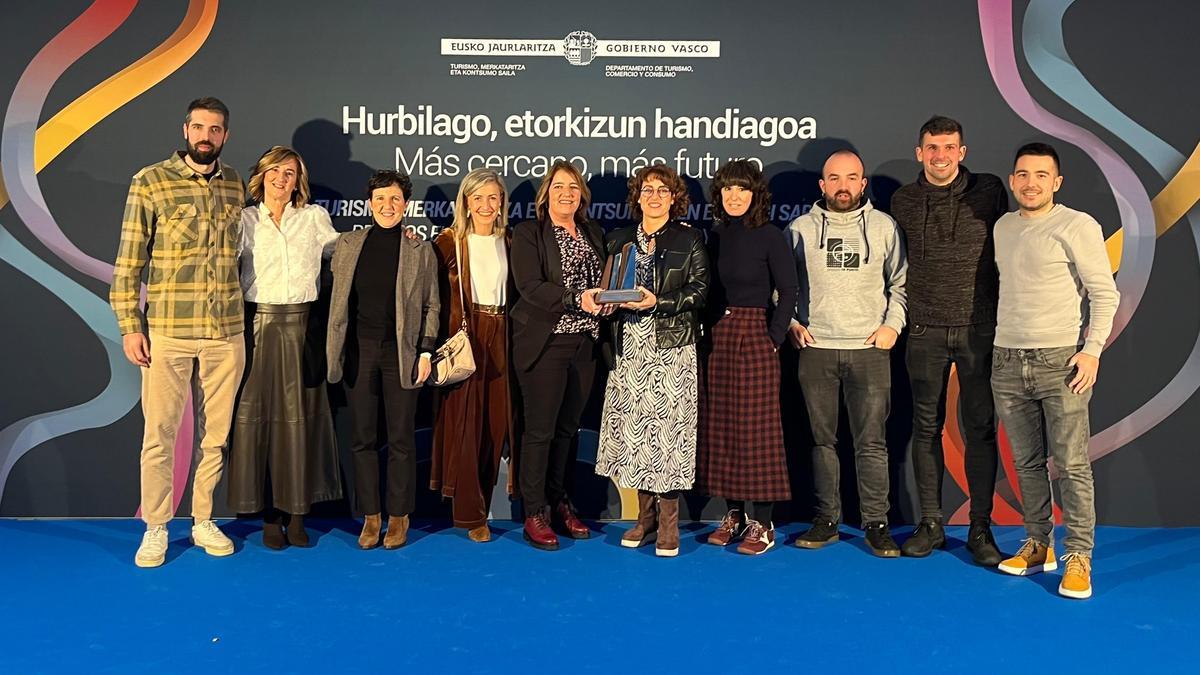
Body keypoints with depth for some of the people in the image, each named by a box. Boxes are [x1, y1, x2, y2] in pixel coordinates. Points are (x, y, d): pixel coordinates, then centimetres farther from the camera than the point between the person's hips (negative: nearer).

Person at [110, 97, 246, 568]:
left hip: (227, 334, 3)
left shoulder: (236, 186, 8)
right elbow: (128, 261, -2)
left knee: (215, 433, 10)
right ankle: (155, 529, 18)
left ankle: (203, 521, 24)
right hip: (167, 333, -3)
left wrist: (247, 317, 13)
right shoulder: (150, 182, -2)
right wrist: (129, 325, -6)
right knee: (159, 434, 4)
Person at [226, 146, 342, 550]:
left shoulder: (315, 218, 8)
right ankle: (269, 516, 10)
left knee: (301, 417, 1)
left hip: (302, 327, 0)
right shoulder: (245, 220, 6)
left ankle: (297, 512, 12)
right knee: (258, 414, 0)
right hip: (258, 326, 0)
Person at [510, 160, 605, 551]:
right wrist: (575, 300, -27)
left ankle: (560, 503, 23)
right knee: (540, 429, -2)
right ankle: (534, 515, 7)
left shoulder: (594, 235, 15)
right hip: (545, 344, -5)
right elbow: (529, 285, -15)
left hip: (585, 344, 5)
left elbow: (604, 284, 17)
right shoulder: (528, 233, -2)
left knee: (568, 427, 11)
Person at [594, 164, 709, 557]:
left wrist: (657, 301, -15)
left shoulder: (690, 240, 4)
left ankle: (668, 522, 4)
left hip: (671, 345, -3)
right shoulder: (620, 240, 16)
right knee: (632, 425, 2)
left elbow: (699, 290, -3)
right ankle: (645, 515, 14)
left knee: (668, 425, -6)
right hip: (630, 345, 4)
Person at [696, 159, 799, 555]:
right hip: (716, 339, 5)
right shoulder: (714, 237, 9)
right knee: (719, 426, 7)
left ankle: (762, 524, 4)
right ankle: (735, 514, 18)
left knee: (756, 427, -3)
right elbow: (706, 292, 12)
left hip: (754, 338, -5)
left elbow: (787, 292, -6)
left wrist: (774, 339, -10)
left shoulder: (769, 236, -4)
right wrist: (707, 334, 4)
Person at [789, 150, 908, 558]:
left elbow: (901, 282, 12)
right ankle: (826, 519, 16)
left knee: (872, 442, -2)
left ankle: (876, 523, 7)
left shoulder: (884, 227, 8)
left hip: (870, 349, -1)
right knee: (822, 439, 7)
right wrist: (790, 323, 4)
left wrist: (893, 325, 0)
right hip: (815, 348, 1)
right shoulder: (801, 228, 7)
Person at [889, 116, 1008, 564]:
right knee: (926, 428, 6)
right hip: (925, 332, 2)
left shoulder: (989, 192, 1)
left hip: (979, 329, -1)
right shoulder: (903, 201, 5)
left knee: (980, 428, 2)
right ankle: (930, 524, 16)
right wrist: (905, 313, 9)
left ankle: (980, 528, 11)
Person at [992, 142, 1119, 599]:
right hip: (1007, 361, 5)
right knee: (1027, 463, 9)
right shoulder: (1003, 227, 14)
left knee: (1071, 465, -5)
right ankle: (1037, 545, 19)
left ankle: (1078, 558, 2)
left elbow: (1105, 294, -5)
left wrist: (1092, 350, -14)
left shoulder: (1078, 226, -3)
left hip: (1061, 360, -5)